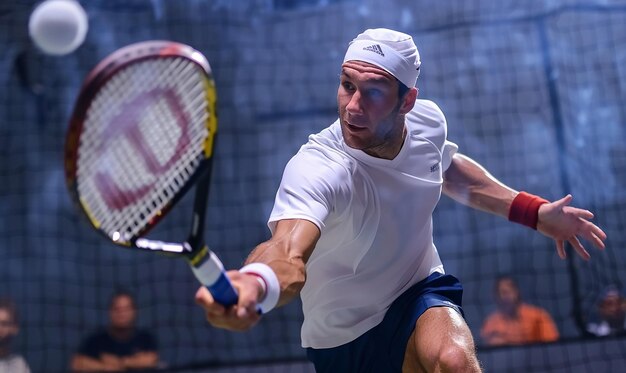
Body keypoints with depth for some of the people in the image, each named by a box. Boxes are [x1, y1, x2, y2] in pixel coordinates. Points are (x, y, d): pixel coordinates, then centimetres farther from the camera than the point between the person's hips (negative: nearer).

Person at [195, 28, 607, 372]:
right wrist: (257, 283, -78)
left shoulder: (427, 120, -14)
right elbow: (289, 252, -55)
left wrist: (532, 210, 6)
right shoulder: (315, 169, -34)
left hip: (420, 294, 2)